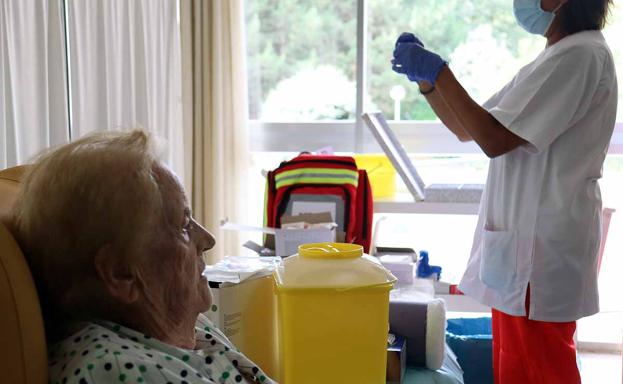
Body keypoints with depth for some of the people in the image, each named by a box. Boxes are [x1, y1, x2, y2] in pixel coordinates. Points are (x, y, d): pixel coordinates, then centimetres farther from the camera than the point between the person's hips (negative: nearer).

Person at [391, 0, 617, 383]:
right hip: (524, 242, 10)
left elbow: (495, 139, -20)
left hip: (541, 251, -10)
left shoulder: (580, 54, -14)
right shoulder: (558, 57, 17)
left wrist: (437, 71, -14)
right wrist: (425, 77, 5)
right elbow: (466, 129, 17)